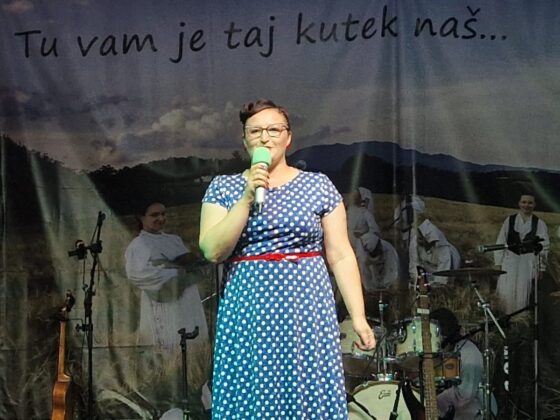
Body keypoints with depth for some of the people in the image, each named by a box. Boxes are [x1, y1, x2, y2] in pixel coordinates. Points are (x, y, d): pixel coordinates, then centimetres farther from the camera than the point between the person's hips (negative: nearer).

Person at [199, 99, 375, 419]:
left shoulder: (318, 185, 5)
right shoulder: (224, 188, 5)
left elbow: (341, 256, 2)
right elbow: (213, 251, -7)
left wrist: (358, 316, -4)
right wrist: (247, 198, -13)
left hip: (307, 309, 0)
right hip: (249, 312, 0)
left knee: (310, 394, -1)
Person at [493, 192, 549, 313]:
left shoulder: (539, 224, 5)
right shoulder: (509, 220, 8)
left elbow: (544, 246, 1)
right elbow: (500, 242, 8)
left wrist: (541, 268, -5)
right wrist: (498, 263, 1)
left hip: (529, 262, -1)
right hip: (510, 260, 1)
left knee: (522, 295, -3)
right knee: (505, 294, -9)